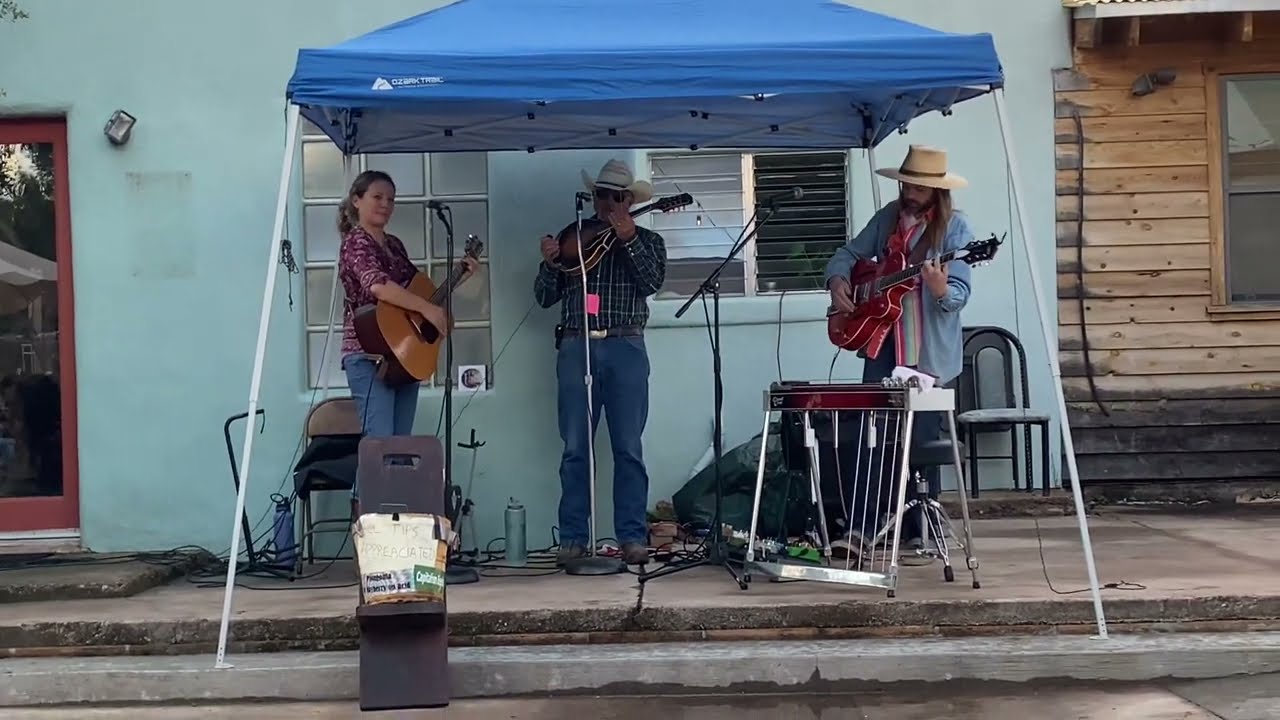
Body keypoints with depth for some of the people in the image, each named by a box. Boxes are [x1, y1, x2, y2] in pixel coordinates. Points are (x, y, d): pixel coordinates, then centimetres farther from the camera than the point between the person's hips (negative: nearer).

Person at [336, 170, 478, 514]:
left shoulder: (394, 244, 18)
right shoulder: (356, 242, -7)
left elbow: (418, 287, 24)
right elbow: (377, 286, -25)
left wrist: (460, 275, 16)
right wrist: (428, 309, -26)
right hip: (369, 356, -8)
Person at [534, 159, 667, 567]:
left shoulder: (646, 240, 13)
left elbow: (652, 282, -6)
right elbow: (545, 297, 12)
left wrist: (628, 239, -13)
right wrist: (549, 263, -5)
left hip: (625, 349, -1)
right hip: (576, 348, 2)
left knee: (628, 449, -2)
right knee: (574, 448, 1)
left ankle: (633, 537, 3)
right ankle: (573, 538, 7)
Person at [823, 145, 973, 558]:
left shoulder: (954, 227, -9)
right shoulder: (888, 217, 7)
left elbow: (960, 293, -15)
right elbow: (850, 253, 16)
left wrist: (941, 291, -37)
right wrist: (837, 280, -3)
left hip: (930, 354, -4)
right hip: (884, 344, 4)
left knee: (920, 441, 4)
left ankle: (918, 531, 15)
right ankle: (862, 527, 6)